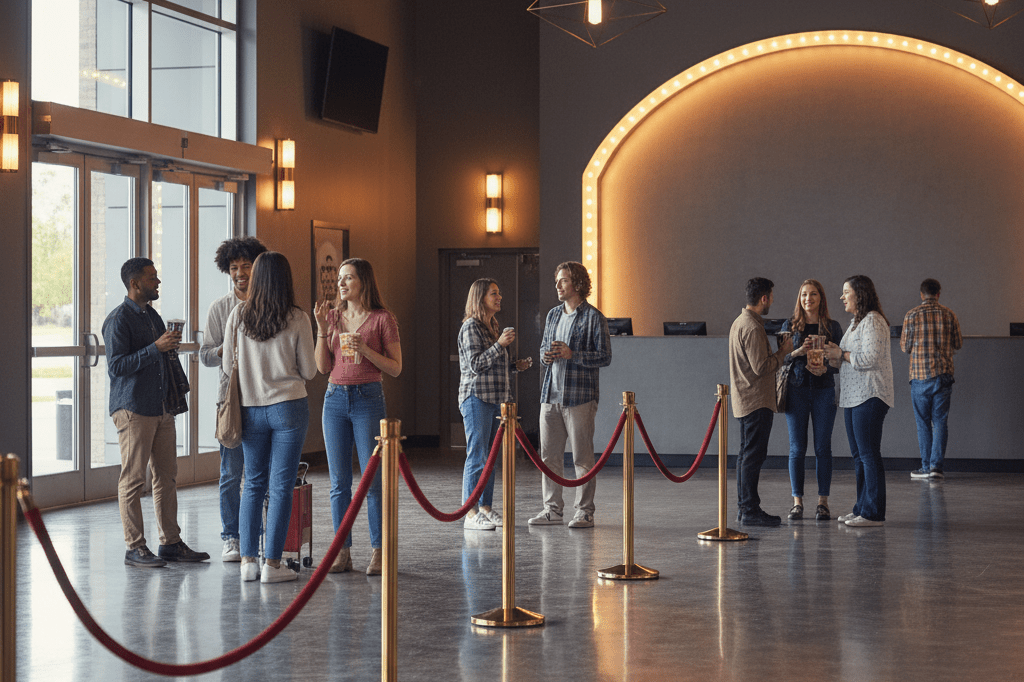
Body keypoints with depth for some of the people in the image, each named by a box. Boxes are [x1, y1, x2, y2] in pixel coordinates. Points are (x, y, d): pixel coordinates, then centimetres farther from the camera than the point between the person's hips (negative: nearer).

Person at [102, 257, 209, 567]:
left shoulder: (152, 316, 19)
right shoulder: (119, 319, -8)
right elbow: (116, 367, -16)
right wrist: (155, 348, -19)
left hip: (162, 408, 8)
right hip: (133, 410, -8)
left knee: (167, 476, 8)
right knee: (133, 479, -4)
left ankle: (170, 542, 14)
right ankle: (135, 547, 1)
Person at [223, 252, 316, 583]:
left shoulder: (238, 315, -1)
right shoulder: (298, 319, -6)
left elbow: (227, 366, 5)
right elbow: (309, 371, 0)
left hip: (250, 408, 3)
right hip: (289, 406, -3)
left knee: (253, 483, 12)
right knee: (281, 486, 1)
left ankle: (248, 560, 11)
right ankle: (272, 563, 1)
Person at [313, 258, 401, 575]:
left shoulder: (382, 318, -2)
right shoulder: (332, 316, 10)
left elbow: (395, 368, -3)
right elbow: (322, 367, 6)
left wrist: (364, 349, -15)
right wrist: (322, 328, -4)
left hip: (368, 398, -4)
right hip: (335, 398, 4)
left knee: (373, 478, -3)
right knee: (339, 482, 5)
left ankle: (378, 551, 4)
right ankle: (343, 551, 10)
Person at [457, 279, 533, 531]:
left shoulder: (491, 326, 18)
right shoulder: (471, 327, -9)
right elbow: (475, 365, -16)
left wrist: (516, 366, 11)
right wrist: (500, 344, -21)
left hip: (496, 398, 9)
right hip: (477, 398, -9)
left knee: (490, 455, 10)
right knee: (477, 456, -8)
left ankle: (486, 508, 15)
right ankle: (471, 514, -6)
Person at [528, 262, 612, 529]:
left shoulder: (593, 317, -5)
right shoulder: (553, 314, 15)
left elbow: (604, 356, -8)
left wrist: (572, 354, -18)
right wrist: (546, 356, 0)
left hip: (579, 396, -6)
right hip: (550, 395, 6)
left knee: (582, 457, -1)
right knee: (549, 455, 7)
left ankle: (585, 511, 5)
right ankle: (552, 509, 15)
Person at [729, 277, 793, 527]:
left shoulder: (739, 322, 16)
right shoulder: (752, 327, -18)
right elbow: (761, 367, -21)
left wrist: (777, 351, 17)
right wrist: (783, 352, -9)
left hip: (744, 400, 11)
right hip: (757, 401, -11)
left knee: (746, 455, 13)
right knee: (753, 456, -8)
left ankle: (744, 507, 17)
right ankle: (750, 510, -7)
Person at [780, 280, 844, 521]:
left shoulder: (832, 327, 4)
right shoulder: (789, 326, 6)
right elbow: (780, 359, 5)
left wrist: (825, 368, -15)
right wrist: (798, 352, -14)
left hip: (824, 390, 0)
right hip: (797, 390, 0)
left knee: (822, 447, 0)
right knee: (797, 448, 1)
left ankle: (822, 502, 6)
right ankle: (797, 502, 7)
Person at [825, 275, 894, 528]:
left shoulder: (873, 321, -12)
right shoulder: (855, 322, 20)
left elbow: (870, 358, -21)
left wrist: (841, 354, -10)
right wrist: (833, 358, 6)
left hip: (870, 396, -10)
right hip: (852, 395, 10)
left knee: (869, 454, -9)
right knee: (858, 455, 12)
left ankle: (873, 513, -6)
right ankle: (862, 508, 19)